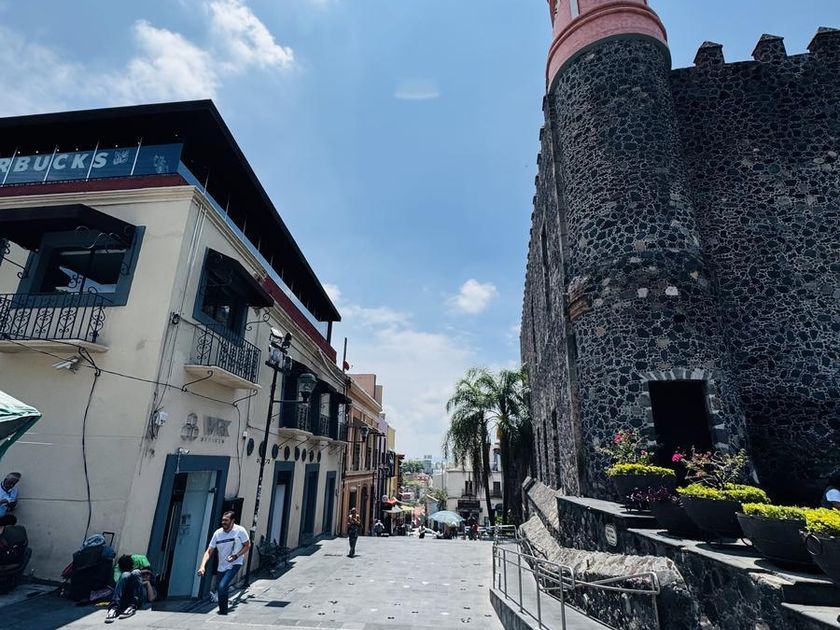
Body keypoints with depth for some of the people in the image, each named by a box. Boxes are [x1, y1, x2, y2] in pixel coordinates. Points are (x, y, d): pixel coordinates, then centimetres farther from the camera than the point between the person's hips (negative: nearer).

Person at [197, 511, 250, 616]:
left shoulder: (240, 531, -14)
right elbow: (209, 551, -3)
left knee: (222, 587, -21)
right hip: (221, 567, 5)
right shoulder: (217, 533, -4)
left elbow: (247, 545, -5)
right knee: (221, 591, 13)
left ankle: (223, 612, -3)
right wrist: (202, 566, -17)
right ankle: (223, 612, 36)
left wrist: (236, 556, -19)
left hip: (235, 564, -5)